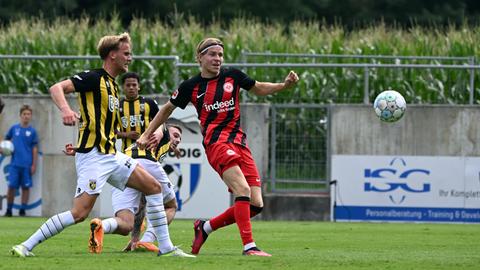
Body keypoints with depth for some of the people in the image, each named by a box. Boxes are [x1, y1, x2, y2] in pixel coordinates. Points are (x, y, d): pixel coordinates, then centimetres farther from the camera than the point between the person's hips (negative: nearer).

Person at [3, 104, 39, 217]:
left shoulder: (32, 131, 2)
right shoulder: (14, 128, 5)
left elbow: (35, 149, 4)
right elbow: (6, 139, 20)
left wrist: (34, 165, 0)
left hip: (27, 164, -1)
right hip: (14, 163, 1)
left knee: (26, 187, 3)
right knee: (11, 186, -1)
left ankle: (22, 210, 11)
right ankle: (9, 210, 9)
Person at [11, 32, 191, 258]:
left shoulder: (111, 84, 18)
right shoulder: (94, 78, -9)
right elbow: (56, 88, -21)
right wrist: (65, 109, -40)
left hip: (111, 155, 9)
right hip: (93, 157, -9)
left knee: (153, 187, 6)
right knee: (80, 213, -16)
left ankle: (166, 247, 9)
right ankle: (25, 246, -10)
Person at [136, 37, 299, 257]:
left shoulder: (233, 76, 9)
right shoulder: (191, 86, 4)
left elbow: (258, 89, 25)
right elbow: (167, 109, 19)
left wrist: (284, 85, 8)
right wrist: (147, 135, 21)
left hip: (239, 143, 5)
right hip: (216, 142, -5)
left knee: (256, 205, -3)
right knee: (243, 190, -26)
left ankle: (205, 227, 15)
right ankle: (249, 246, -28)